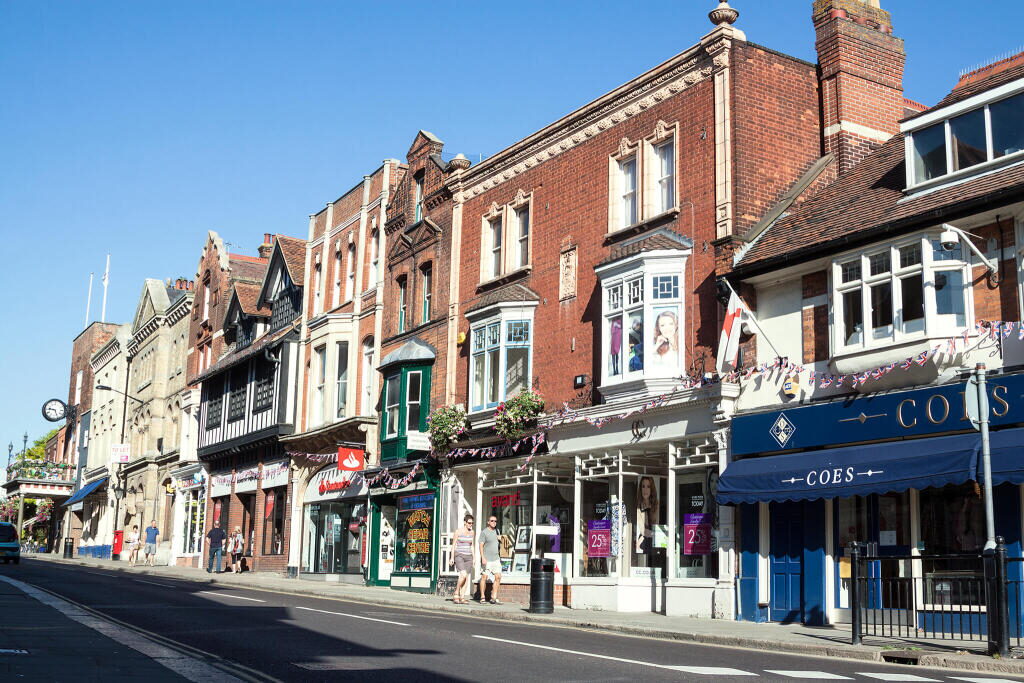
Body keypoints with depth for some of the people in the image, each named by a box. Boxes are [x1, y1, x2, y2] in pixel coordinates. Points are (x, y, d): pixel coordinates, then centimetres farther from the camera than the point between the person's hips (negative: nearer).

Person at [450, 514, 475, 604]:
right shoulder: (458, 532, -5)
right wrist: (452, 558, -8)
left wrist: (473, 558, 12)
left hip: (468, 556, 5)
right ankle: (456, 593, -4)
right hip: (459, 556, -5)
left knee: (467, 577, -1)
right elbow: (453, 545, -2)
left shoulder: (471, 532, 10)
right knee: (463, 575, -22)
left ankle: (461, 598, 4)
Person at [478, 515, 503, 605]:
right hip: (487, 560, -6)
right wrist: (483, 558, -18)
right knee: (484, 577, -3)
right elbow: (481, 546, -9)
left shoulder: (496, 531, 14)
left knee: (498, 577, -2)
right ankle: (482, 598, 7)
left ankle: (494, 598, 3)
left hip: (496, 559, 6)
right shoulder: (484, 532, -5)